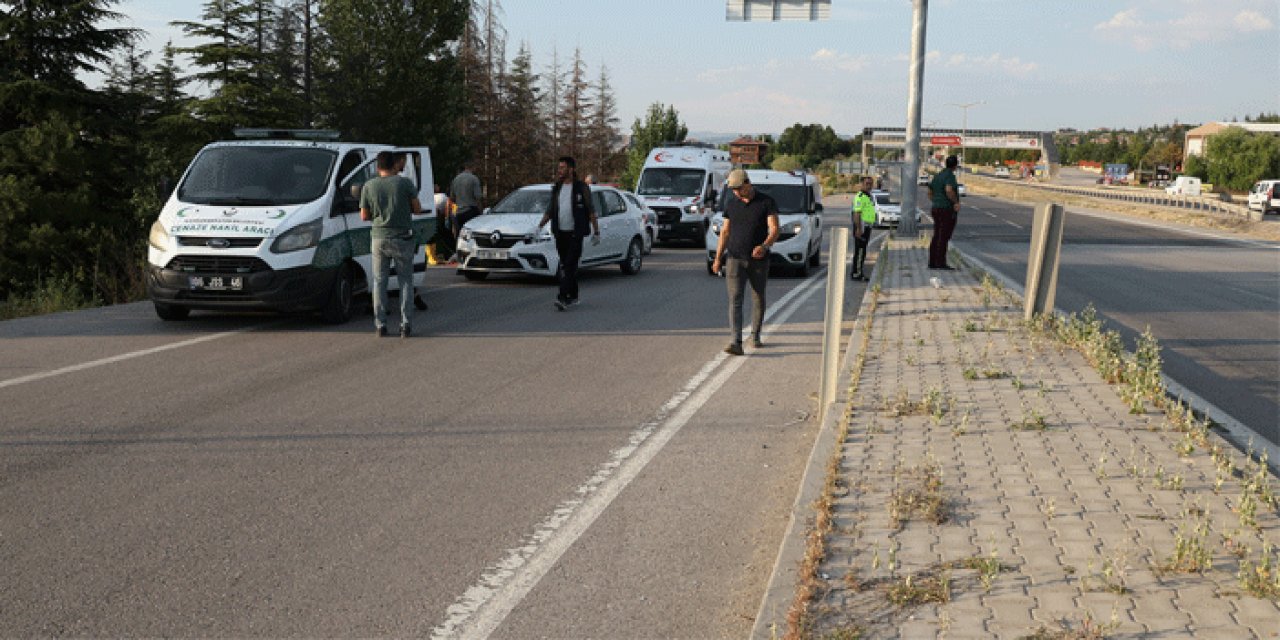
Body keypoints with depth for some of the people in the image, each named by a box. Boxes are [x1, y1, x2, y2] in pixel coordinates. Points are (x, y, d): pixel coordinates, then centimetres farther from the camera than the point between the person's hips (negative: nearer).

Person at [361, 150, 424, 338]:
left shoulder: (368, 186, 0)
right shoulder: (405, 183, -6)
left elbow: (364, 216, 4)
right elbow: (417, 209, -1)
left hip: (379, 239, 2)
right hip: (402, 239, -2)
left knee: (379, 281, 11)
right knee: (405, 280, 8)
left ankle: (380, 325, 9)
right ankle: (405, 325, 2)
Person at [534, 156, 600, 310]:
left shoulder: (582, 188, -3)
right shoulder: (556, 189, 12)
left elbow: (591, 211, -2)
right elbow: (549, 210, 18)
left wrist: (596, 231, -4)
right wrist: (540, 226, 8)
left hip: (575, 233, -6)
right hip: (560, 233, 6)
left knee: (570, 265, -13)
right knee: (565, 266, 10)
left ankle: (563, 297, -21)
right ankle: (573, 296, 20)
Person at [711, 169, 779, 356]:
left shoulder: (767, 202, -5)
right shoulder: (730, 204, 5)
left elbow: (774, 230, -11)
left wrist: (765, 246, -31)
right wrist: (718, 258, 9)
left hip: (759, 260, -1)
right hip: (735, 259, 1)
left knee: (758, 299, 12)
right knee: (735, 300, -11)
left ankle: (755, 336, 31)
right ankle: (736, 343, -19)